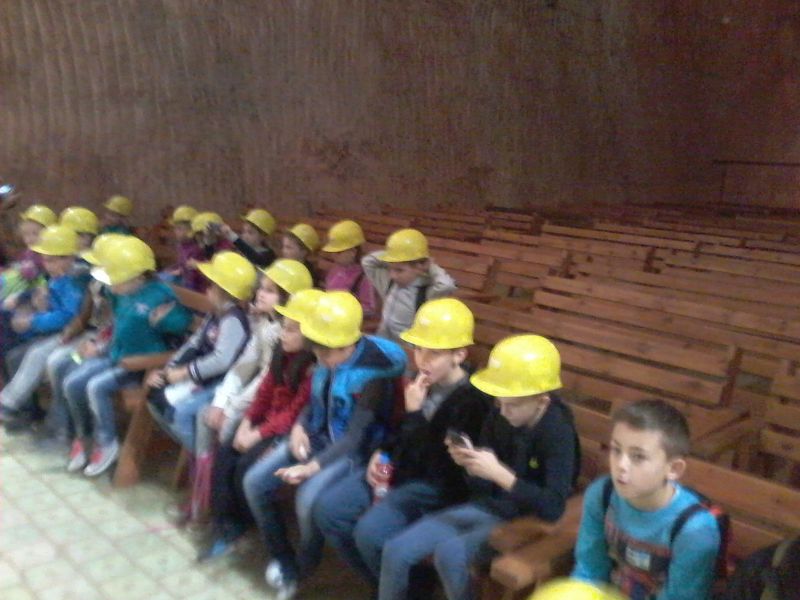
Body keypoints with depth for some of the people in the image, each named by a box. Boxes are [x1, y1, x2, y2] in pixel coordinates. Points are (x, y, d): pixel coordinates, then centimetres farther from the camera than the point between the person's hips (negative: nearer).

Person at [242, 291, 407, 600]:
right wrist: (299, 427, -7)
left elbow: (356, 436, -25)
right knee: (254, 482, -5)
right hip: (317, 436, 8)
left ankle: (305, 567, 2)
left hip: (353, 450, -7)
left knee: (308, 497, -31)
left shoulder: (371, 374, -25)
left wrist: (312, 467, -29)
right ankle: (283, 559, 13)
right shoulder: (326, 362, -3)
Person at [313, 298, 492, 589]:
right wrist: (381, 453, 3)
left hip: (435, 485, -8)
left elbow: (435, 464, -24)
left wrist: (414, 412, -23)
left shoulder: (471, 400, -20)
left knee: (369, 532, -27)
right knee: (327, 510, -2)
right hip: (400, 469, 8)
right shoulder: (424, 380, 3)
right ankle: (378, 581, 14)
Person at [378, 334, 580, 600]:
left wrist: (498, 473, -33)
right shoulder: (498, 418, -2)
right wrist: (468, 463, -18)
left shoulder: (558, 432, -19)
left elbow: (553, 507, -28)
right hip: (487, 508, 6)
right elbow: (481, 488, 4)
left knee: (449, 552, -32)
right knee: (395, 551, -9)